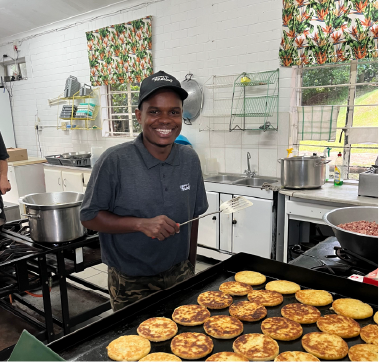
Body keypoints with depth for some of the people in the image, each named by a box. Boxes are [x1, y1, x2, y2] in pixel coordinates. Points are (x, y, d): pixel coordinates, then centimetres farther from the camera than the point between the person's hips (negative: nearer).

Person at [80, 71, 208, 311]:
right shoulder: (115, 161, -17)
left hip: (179, 275, 4)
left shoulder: (190, 159, -4)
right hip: (130, 283, -3)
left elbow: (193, 217, 6)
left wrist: (191, 265, 10)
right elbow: (89, 217, -13)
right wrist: (141, 224, -25)